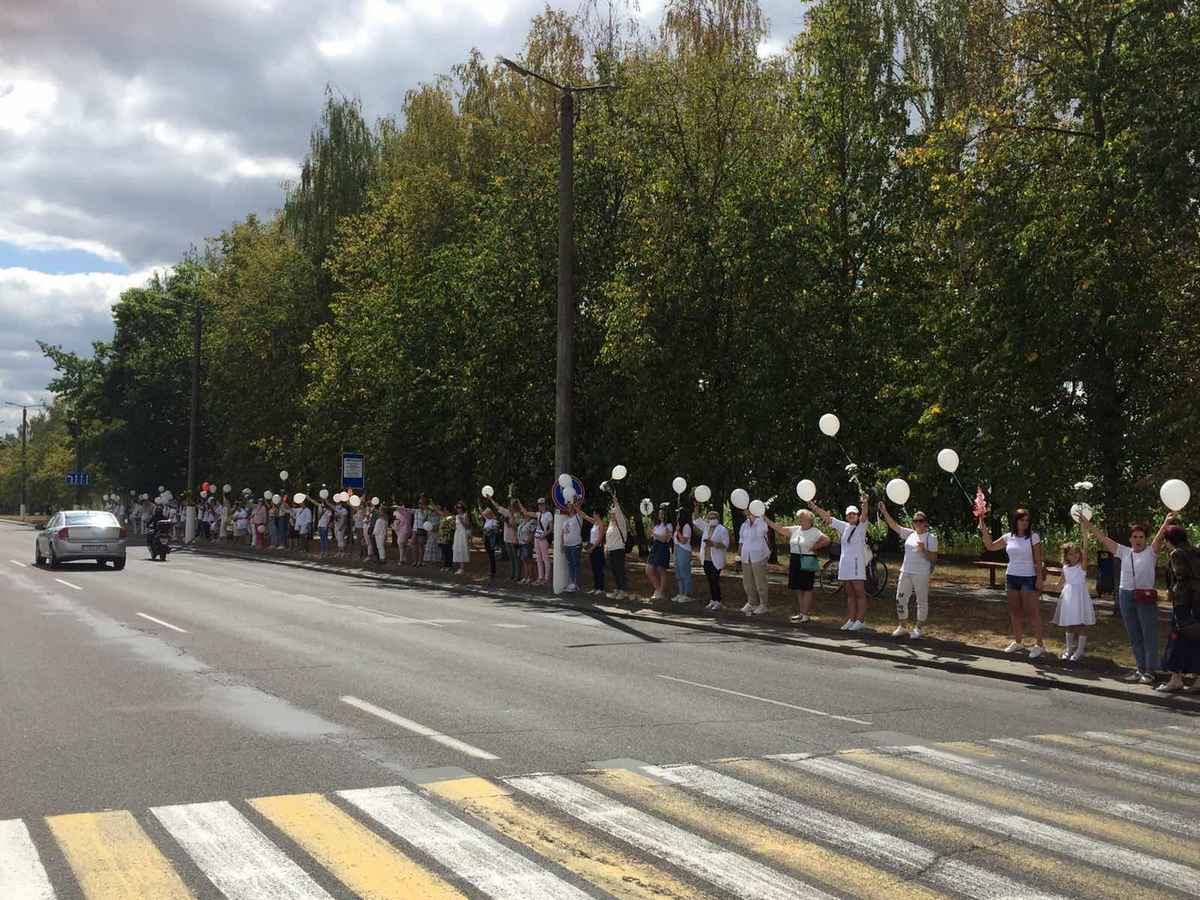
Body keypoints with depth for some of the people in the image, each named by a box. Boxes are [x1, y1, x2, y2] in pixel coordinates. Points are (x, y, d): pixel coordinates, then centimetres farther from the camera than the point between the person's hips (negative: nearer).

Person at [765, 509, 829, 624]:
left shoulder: (814, 532, -7)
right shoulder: (795, 529, 10)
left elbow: (826, 539, -16)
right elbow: (779, 529, 8)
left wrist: (814, 547, -13)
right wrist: (766, 520, 3)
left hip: (807, 562, -7)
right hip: (794, 561, 7)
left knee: (806, 588, -3)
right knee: (798, 588, 11)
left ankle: (806, 614, 0)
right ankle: (801, 612, 20)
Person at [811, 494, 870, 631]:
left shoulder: (861, 526, -2)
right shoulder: (844, 526, 13)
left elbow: (864, 514, -22)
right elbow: (827, 517, 15)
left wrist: (865, 503, -41)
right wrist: (814, 507, 11)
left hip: (857, 563, -6)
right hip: (844, 563, 6)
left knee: (859, 594, -4)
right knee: (850, 594, 10)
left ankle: (861, 621, -4)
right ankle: (850, 620, 14)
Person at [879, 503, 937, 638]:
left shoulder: (931, 537, -4)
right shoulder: (909, 534, 11)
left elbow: (933, 558, -7)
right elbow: (894, 525, 9)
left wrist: (923, 550, -22)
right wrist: (884, 512, 0)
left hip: (921, 574, -5)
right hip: (905, 572, 5)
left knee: (922, 601, 2)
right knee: (900, 599, 6)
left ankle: (918, 628, 11)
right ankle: (902, 627, 15)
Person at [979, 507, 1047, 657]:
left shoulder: (1033, 536, -7)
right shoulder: (1008, 537, 6)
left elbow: (1038, 560, -8)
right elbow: (991, 546, 15)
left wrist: (1039, 577, -13)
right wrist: (985, 532, 1)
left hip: (1029, 577, -5)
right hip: (1011, 577, 5)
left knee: (1032, 612, -6)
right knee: (1015, 611, 11)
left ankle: (1039, 644, -2)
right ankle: (1018, 642, 21)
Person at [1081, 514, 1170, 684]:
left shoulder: (1150, 552, -1)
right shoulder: (1124, 552, 9)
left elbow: (1159, 538, -18)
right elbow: (1104, 539, 8)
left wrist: (1166, 524, -35)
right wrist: (1089, 526, 3)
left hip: (1146, 597, -5)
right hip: (1126, 596, 5)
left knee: (1149, 635, -2)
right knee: (1134, 636, 11)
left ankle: (1150, 671, 3)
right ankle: (1140, 668, 21)